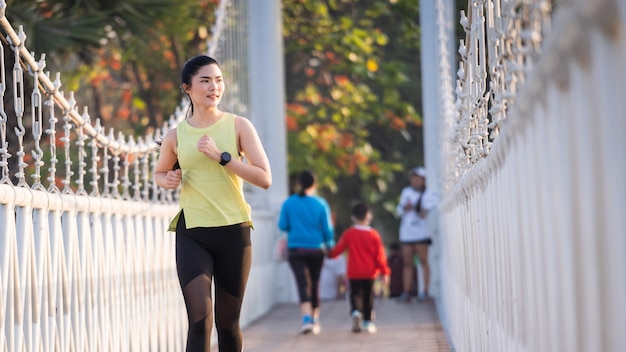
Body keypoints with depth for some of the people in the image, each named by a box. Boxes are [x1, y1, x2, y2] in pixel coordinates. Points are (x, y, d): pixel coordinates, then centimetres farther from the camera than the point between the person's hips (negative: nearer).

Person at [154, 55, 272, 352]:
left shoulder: (239, 126, -1)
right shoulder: (175, 136, 4)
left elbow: (265, 178, -9)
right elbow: (158, 173, 23)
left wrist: (221, 156, -17)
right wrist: (168, 180, -1)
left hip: (233, 231, 0)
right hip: (192, 234, 0)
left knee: (228, 322, 10)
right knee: (200, 319, -15)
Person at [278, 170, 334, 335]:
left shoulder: (289, 203, -3)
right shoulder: (321, 203, -4)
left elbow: (282, 225, 1)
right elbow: (328, 228, -2)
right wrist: (329, 244, 16)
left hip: (296, 250, -1)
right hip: (316, 249, 1)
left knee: (303, 284, -8)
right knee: (314, 284, 15)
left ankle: (306, 318, -27)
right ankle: (315, 320, 24)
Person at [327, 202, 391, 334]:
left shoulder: (348, 234, -6)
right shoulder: (373, 234, -6)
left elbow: (337, 249, 1)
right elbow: (380, 255, -7)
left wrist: (329, 253, 23)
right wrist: (384, 271, -2)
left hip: (354, 273, 0)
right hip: (369, 272, 0)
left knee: (355, 294, 6)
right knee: (368, 296, 13)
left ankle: (356, 311, -23)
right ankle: (367, 321, 13)